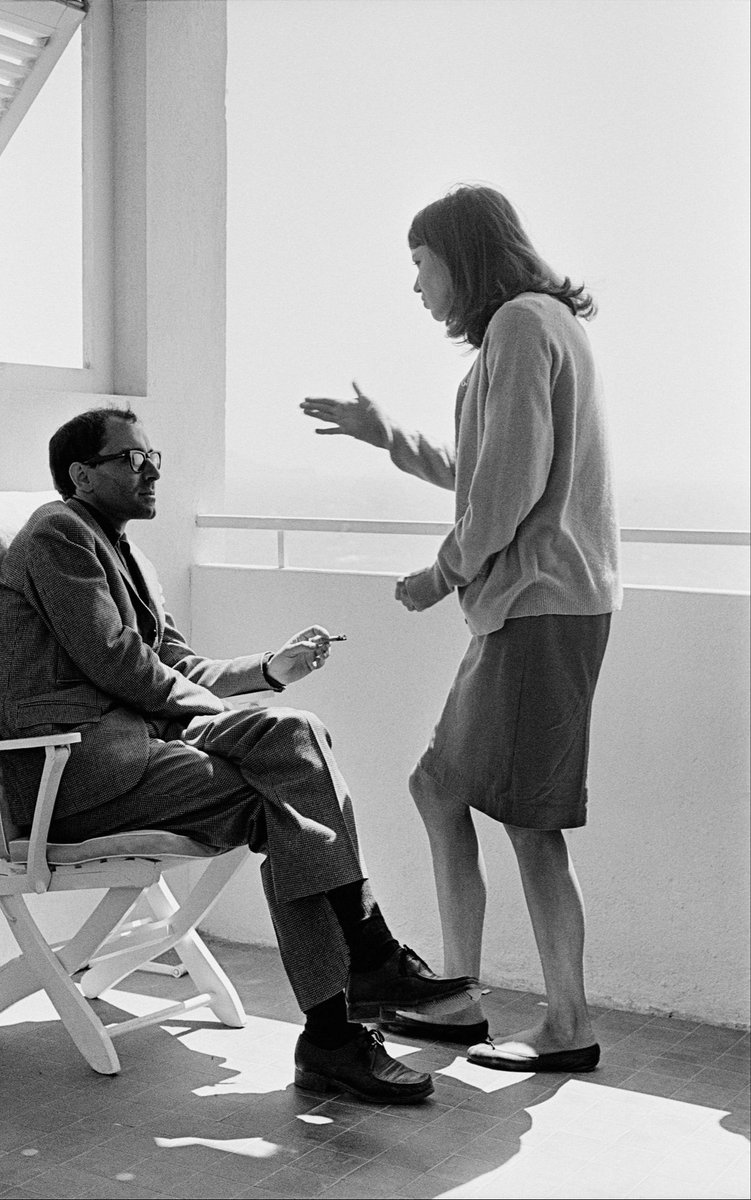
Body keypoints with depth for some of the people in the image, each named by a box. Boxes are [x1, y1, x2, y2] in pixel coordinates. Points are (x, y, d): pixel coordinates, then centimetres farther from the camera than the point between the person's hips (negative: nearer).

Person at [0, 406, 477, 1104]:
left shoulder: (122, 552, 28)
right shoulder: (58, 534, -4)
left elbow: (177, 666, 22)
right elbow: (113, 661, -13)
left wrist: (270, 670, 7)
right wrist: (210, 707, -2)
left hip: (138, 730, 9)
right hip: (72, 758, -9)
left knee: (296, 732, -15)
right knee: (286, 813, -25)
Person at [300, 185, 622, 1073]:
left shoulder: (523, 323, -9)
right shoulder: (532, 326, 23)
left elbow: (514, 481, -18)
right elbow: (476, 475, 26)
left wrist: (445, 571, -9)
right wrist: (386, 435, 26)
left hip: (543, 602, -10)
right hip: (524, 602, 10)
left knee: (529, 816, -6)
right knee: (440, 787, 12)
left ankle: (568, 1026, 4)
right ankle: (457, 1001, 19)